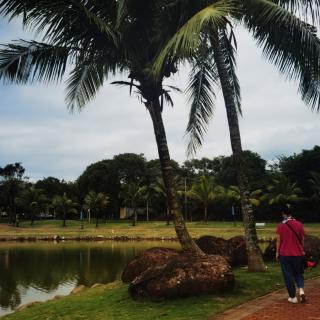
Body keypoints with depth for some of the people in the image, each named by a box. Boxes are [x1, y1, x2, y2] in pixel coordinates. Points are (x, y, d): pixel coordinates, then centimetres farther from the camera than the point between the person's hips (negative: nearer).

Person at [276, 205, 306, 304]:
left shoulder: (280, 226, -9)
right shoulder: (299, 224, -3)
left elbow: (278, 241, -5)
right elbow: (302, 239, 4)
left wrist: (277, 252, 7)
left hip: (285, 254, -2)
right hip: (298, 254, 2)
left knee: (288, 275, 8)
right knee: (298, 273, 19)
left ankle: (293, 297, 12)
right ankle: (301, 290, -3)